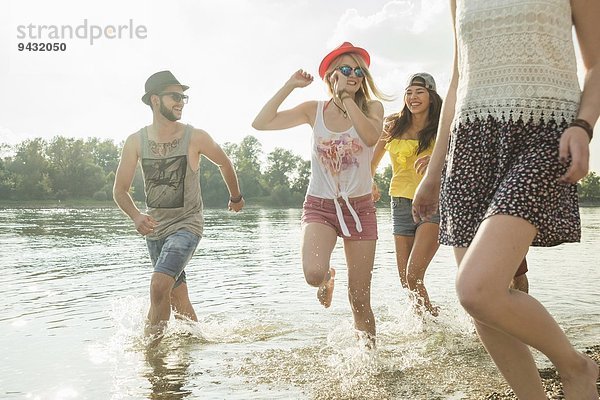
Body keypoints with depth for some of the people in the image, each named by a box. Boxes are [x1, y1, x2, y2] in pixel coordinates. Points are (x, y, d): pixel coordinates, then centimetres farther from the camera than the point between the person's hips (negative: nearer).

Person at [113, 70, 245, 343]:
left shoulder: (195, 138, -10)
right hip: (154, 226, 4)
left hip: (187, 224, -4)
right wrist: (136, 216, -21)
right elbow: (120, 190, -1)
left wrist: (236, 197, 22)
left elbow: (224, 163, 9)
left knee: (159, 286, -22)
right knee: (177, 297, 14)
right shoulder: (136, 142, -4)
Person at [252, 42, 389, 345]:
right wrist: (290, 85, -7)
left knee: (360, 299, 1)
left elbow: (371, 137, -25)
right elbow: (261, 123, -6)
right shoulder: (314, 110, 2)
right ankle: (327, 278, 11)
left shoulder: (371, 107, -1)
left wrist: (345, 97, -21)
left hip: (359, 207, 0)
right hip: (319, 205, 0)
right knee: (313, 273, -27)